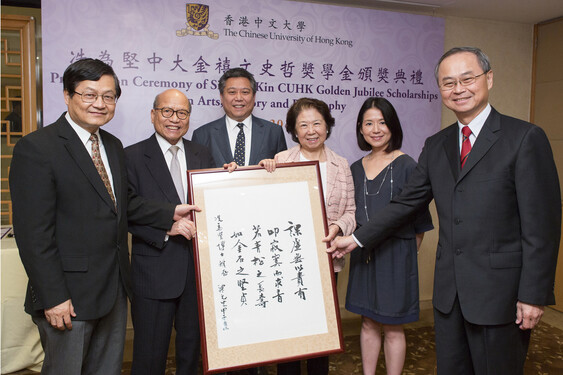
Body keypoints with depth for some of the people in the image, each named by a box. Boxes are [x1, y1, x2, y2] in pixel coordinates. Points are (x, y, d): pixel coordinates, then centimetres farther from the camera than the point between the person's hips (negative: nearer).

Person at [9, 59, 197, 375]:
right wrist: (53, 297, -18)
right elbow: (33, 233, -17)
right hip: (69, 295, -7)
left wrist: (170, 214, 2)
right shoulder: (36, 148, -14)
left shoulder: (114, 146, 10)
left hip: (114, 289, 7)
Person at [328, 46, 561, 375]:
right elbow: (406, 203, 12)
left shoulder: (526, 137, -8)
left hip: (500, 290, -5)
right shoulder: (436, 146, 10)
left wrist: (534, 295, -13)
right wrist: (357, 239, 8)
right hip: (449, 289, 5)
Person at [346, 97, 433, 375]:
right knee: (368, 323, 15)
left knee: (392, 328, 7)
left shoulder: (406, 166, -8)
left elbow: (418, 217, -5)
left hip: (396, 255, -4)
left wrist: (408, 251, -6)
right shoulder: (356, 169, 7)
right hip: (363, 254, 5)